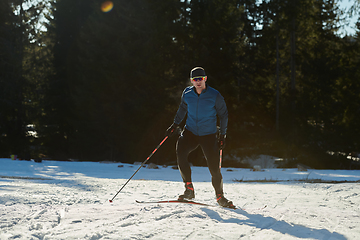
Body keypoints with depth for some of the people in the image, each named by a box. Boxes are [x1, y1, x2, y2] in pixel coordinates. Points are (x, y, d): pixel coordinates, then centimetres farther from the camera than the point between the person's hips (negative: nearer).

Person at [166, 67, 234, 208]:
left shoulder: (215, 95, -10)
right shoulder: (187, 93, -1)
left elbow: (223, 114, 2)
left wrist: (223, 135, 1)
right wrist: (175, 125, 20)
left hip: (209, 135, -2)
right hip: (190, 132, 2)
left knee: (214, 167, -5)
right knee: (180, 153, -25)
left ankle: (220, 196, 19)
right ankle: (189, 189, -14)